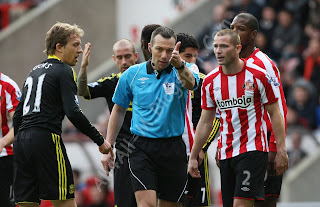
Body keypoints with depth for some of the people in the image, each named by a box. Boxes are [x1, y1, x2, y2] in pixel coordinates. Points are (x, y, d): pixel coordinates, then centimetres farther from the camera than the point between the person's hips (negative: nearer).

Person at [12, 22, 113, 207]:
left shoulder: (35, 72, 22)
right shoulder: (64, 71, -3)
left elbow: (18, 114, 22)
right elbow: (73, 113, -13)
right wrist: (100, 140, -7)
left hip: (22, 138, 8)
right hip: (46, 138, -8)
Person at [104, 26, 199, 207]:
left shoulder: (182, 72, -2)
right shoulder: (132, 74, 4)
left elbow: (190, 83, -27)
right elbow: (119, 110, 15)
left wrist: (180, 65, -50)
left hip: (173, 150, 1)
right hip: (142, 149, -1)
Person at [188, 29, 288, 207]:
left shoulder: (258, 76, -6)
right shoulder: (210, 82, 6)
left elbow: (275, 114, -2)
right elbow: (205, 122, 14)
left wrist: (281, 151, -8)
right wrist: (193, 157, 13)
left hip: (253, 150, -5)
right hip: (226, 155, 5)